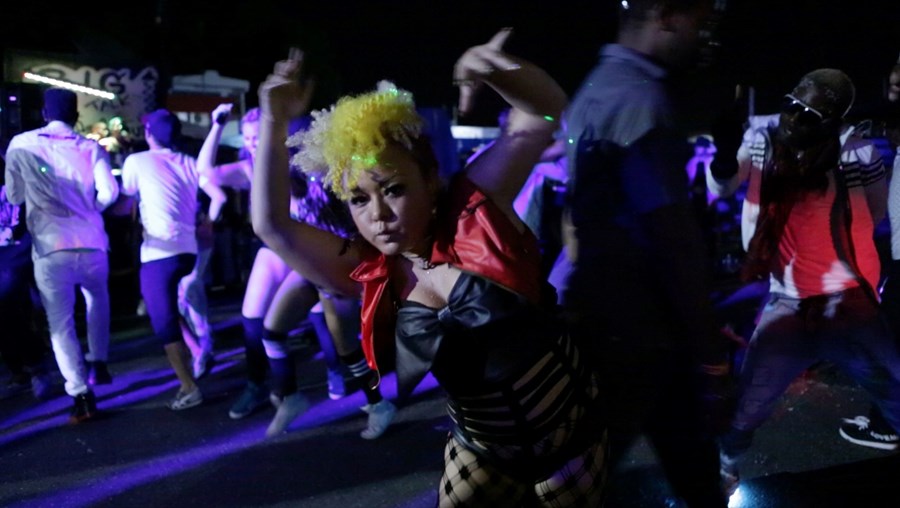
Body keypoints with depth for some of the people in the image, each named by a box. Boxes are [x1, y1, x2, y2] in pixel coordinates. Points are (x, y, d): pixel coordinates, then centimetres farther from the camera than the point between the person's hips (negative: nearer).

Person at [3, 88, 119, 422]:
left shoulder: (21, 144, 6)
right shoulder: (91, 148, 5)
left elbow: (14, 197, 10)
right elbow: (110, 193, -7)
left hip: (49, 249, -1)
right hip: (91, 244, 1)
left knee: (60, 323, 6)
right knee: (97, 299, 30)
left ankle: (81, 396, -4)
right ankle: (98, 365, 29)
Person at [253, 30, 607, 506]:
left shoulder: (475, 210, -16)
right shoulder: (373, 276, -8)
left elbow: (542, 110, -16)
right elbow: (273, 226, -9)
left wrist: (486, 66, -35)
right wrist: (275, 123, -14)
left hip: (571, 436, -2)